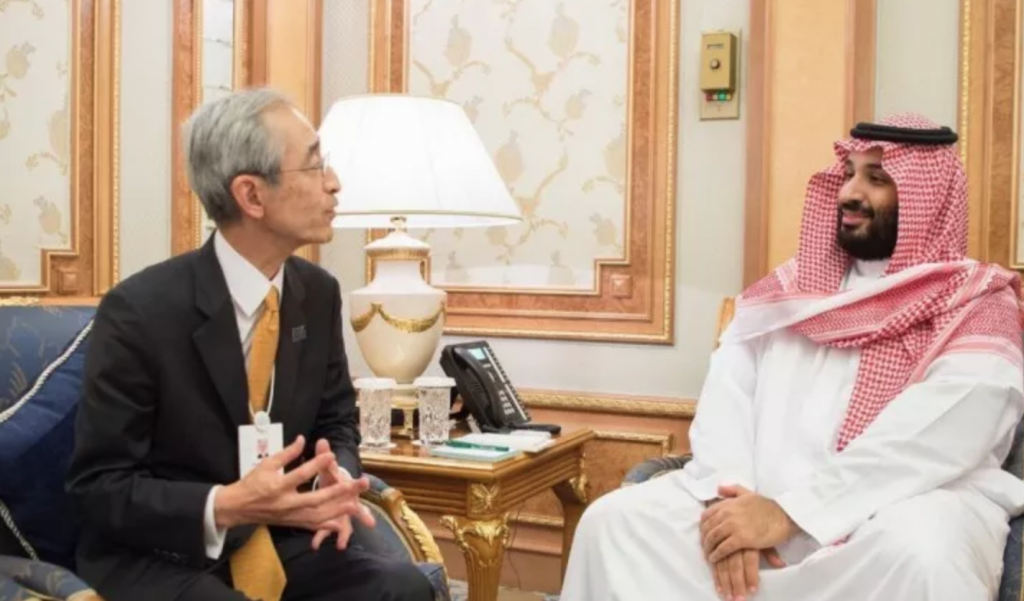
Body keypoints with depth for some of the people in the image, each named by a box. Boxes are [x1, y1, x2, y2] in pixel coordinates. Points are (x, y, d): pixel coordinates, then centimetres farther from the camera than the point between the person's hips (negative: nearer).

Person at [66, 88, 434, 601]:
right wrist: (225, 506, -28)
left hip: (282, 543, 4)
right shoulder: (139, 311, -17)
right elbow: (99, 485, -12)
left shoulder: (318, 293, 0)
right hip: (162, 556, -4)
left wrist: (336, 479, -13)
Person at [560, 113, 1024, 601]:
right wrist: (728, 494, -15)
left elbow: (934, 439, -15)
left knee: (918, 556, -37)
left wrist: (789, 512, -23)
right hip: (765, 493, 4)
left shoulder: (978, 308, 2)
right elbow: (726, 391, 4)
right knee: (617, 518, -14)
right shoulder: (791, 289, 17)